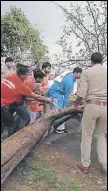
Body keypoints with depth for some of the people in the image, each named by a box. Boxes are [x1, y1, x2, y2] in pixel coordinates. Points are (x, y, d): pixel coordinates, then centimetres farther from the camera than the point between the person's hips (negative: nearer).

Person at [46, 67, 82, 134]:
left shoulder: (70, 75, 2)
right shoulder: (70, 81, -25)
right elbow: (66, 95, -18)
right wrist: (64, 106, -9)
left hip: (58, 92, 10)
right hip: (55, 93, -10)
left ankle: (61, 127, 21)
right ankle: (60, 129, 5)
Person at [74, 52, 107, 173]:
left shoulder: (87, 72, -2)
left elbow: (82, 94, -9)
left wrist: (76, 104, 10)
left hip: (92, 106, -3)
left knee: (87, 136, 10)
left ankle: (85, 164, 22)